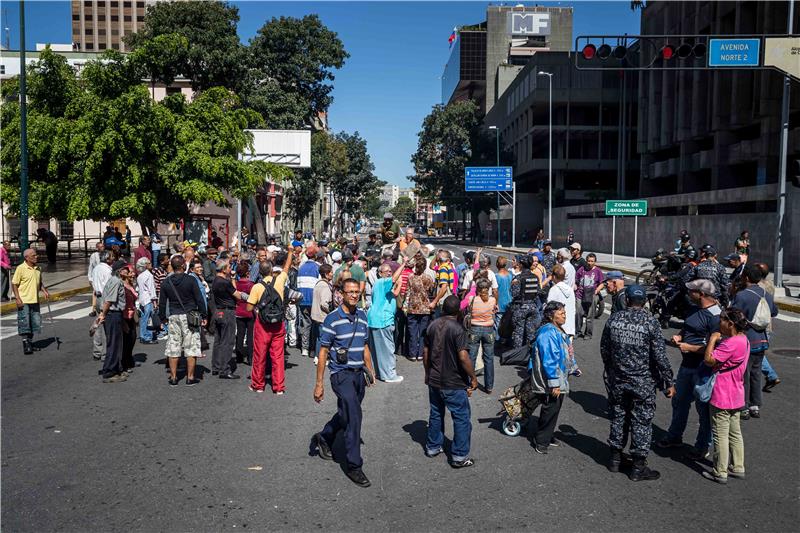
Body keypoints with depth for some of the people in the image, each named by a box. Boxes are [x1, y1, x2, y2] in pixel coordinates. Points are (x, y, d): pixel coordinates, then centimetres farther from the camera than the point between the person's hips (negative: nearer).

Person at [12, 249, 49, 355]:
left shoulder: (37, 269, 10)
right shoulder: (20, 268, -9)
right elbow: (14, 284, -8)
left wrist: (44, 291, 7)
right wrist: (17, 298, -15)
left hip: (35, 301, 6)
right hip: (23, 301, -6)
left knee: (35, 322, 8)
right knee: (24, 322, -4)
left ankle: (30, 342, 22)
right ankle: (25, 343, 4)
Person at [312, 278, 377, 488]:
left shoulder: (362, 316, 7)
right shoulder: (333, 319, -11)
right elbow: (323, 352, -8)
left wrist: (370, 370, 17)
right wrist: (319, 384, -9)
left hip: (359, 374, 7)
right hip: (341, 374, -7)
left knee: (346, 414, 18)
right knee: (354, 415, -15)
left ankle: (324, 438, 45)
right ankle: (354, 466, -5)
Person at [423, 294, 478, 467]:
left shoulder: (432, 325, 1)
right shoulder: (457, 328, -19)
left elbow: (425, 352, 8)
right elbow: (463, 357, -23)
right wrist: (473, 378, -11)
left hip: (434, 381, 7)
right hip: (454, 383, -6)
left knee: (436, 414, 22)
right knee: (462, 418, 6)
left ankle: (432, 447, 34)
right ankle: (459, 456, 10)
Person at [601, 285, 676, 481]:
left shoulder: (614, 319, -3)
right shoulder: (650, 322, -14)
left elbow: (604, 350, 5)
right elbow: (660, 356, -14)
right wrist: (669, 382, -4)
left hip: (617, 380, 3)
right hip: (643, 383, -3)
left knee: (618, 417, 16)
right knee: (641, 422, 6)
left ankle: (615, 459, 27)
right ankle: (639, 467, 14)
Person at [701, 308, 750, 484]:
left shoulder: (731, 343, -25)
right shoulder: (743, 339, 6)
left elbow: (710, 360, -25)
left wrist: (713, 339, -16)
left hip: (722, 397, -9)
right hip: (736, 396, 9)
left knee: (720, 435, 2)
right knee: (735, 433, 18)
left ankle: (720, 473, 10)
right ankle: (737, 468, 29)